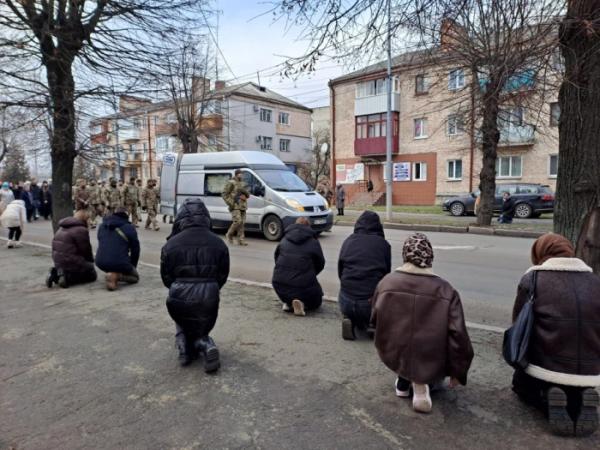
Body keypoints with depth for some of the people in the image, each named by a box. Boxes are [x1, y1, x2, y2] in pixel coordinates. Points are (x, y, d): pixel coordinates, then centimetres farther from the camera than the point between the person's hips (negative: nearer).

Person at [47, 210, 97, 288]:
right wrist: (91, 261, 11)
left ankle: (56, 274, 7)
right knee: (92, 275, 8)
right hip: (71, 262, -9)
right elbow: (85, 249, -10)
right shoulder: (81, 230, -15)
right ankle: (67, 277, -12)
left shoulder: (62, 228, 14)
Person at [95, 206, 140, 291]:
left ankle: (112, 274, 7)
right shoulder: (129, 228, 2)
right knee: (135, 277, 20)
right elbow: (135, 248, 6)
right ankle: (117, 275, -10)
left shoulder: (102, 226, 16)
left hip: (100, 263, 6)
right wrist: (133, 266, 23)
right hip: (120, 263, -6)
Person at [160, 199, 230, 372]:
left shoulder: (171, 244, -4)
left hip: (179, 300, 0)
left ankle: (184, 347, 6)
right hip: (209, 299, 1)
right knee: (201, 329, 27)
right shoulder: (219, 244, 0)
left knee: (182, 326, 33)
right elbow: (222, 276, 7)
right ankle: (206, 345, -4)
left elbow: (166, 278, 5)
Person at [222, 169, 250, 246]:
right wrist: (230, 203, -13)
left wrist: (245, 196, 1)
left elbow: (248, 194, 24)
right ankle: (229, 235, 5)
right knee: (238, 221, -16)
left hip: (243, 206, 7)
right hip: (235, 206, -7)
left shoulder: (243, 183, 19)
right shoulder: (231, 183, -2)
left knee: (242, 223, 3)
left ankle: (241, 239, 7)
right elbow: (224, 194, -6)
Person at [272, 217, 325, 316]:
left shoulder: (284, 240, 12)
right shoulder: (313, 242, 2)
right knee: (316, 301, 23)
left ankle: (288, 302, 6)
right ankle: (302, 302, -8)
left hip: (280, 285, 3)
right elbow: (320, 264, 10)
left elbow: (276, 259, 18)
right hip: (304, 285, -3)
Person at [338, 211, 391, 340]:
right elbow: (387, 273, 9)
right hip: (372, 303, -2)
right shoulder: (383, 244, 2)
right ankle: (371, 323, 2)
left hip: (347, 303, 2)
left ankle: (349, 319, 4)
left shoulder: (348, 241, 6)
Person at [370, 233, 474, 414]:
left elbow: (374, 320, 4)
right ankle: (423, 383, 6)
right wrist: (458, 373, 2)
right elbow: (458, 336, -13)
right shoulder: (446, 290, -15)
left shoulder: (386, 282, -9)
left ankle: (404, 380, 22)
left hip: (392, 357, 3)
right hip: (430, 364, -2)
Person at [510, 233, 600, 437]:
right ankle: (580, 402, 2)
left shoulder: (532, 278, -6)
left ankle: (548, 401, -2)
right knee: (577, 389, 37)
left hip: (546, 369, -3)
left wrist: (526, 360, 20)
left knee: (521, 383, 30)